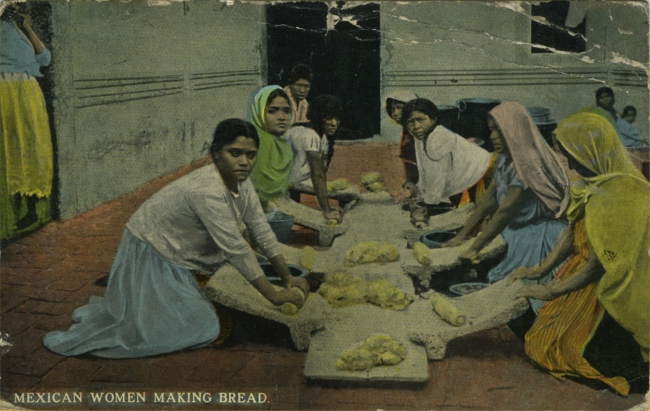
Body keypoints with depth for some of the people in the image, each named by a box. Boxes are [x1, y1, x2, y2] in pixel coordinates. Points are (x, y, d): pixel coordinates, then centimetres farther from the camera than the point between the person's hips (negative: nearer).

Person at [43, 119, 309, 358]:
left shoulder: (240, 181, -6)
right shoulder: (207, 192, -34)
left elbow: (261, 230, 1)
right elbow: (236, 249, -31)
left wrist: (287, 277, 0)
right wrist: (273, 295, -23)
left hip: (172, 255, 9)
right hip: (147, 256, -9)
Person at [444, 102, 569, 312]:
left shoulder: (528, 163, -23)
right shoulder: (506, 160, 3)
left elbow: (505, 211, -26)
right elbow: (488, 200, 5)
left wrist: (474, 249, -24)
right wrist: (461, 236, 2)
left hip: (537, 237, -8)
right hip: (515, 234, 8)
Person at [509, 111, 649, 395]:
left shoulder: (621, 193, -27)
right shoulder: (597, 181, 1)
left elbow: (602, 261, -23)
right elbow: (573, 228, 10)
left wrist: (552, 291, -15)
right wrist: (540, 269, 8)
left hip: (603, 286, -9)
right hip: (581, 268, 9)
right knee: (542, 342, 12)